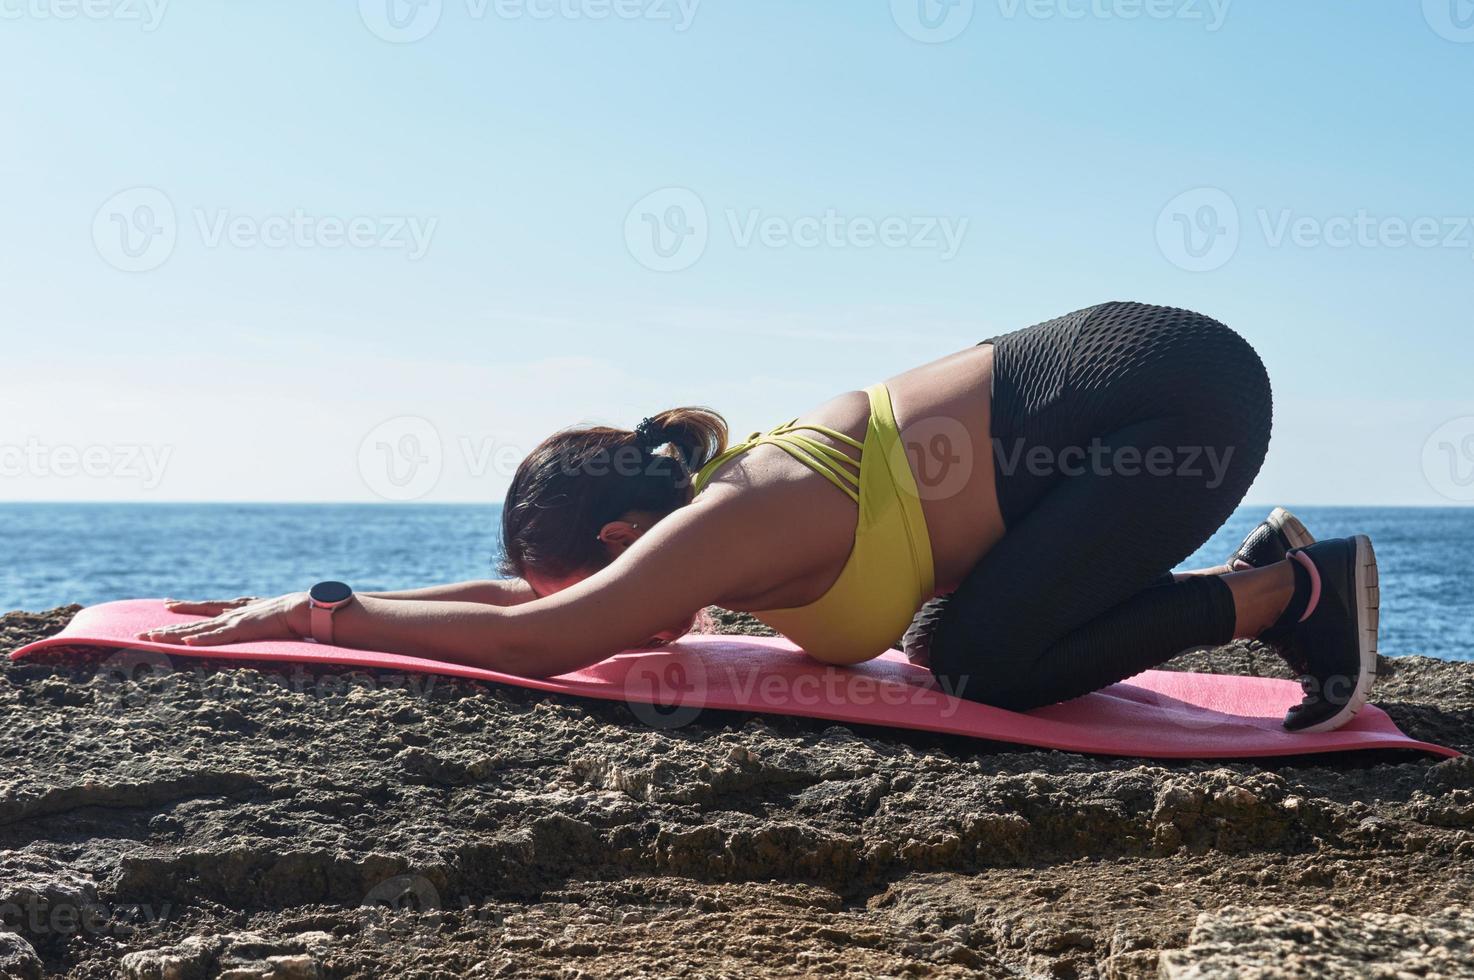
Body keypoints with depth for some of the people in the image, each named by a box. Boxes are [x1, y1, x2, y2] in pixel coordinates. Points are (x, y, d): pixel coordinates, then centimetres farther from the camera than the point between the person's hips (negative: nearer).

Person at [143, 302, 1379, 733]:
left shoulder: (728, 532, -20)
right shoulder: (721, 494, 6)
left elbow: (529, 636, -26)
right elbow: (530, 593, 16)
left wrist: (321, 614, -16)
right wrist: (307, 602, 14)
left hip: (1171, 393, -9)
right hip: (1111, 369, 9)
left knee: (987, 662, -12)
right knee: (948, 643, 10)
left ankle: (1296, 586, 1)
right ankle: (1264, 570, 18)